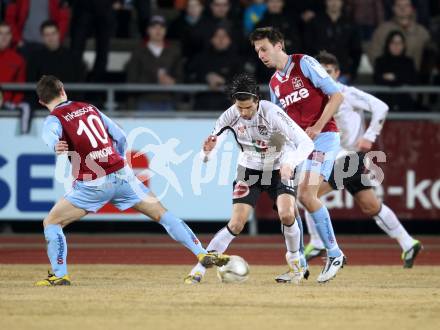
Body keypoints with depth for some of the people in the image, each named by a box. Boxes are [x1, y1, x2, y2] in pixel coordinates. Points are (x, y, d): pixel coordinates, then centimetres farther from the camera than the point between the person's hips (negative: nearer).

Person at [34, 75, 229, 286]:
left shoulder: (54, 119, 1)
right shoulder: (89, 108, 17)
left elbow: (50, 134, -26)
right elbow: (120, 137, 19)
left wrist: (56, 146, -49)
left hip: (92, 185, -4)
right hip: (121, 175, 4)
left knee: (51, 222, 10)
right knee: (162, 215, 11)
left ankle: (60, 275, 2)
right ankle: (203, 254, 7)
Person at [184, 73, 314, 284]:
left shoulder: (272, 113, -29)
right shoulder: (230, 116, -20)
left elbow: (306, 142, -30)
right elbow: (208, 155, -14)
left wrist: (290, 163, -47)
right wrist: (207, 151, -39)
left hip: (279, 169, -1)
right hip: (249, 169, 2)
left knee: (286, 214, -23)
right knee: (236, 224, -11)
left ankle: (294, 260, 5)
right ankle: (199, 269, -2)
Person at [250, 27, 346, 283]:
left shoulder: (305, 64, -6)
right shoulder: (274, 84, 16)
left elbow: (337, 96, -10)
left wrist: (318, 127, -17)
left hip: (323, 137, -8)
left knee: (306, 194, -21)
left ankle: (335, 254, -10)